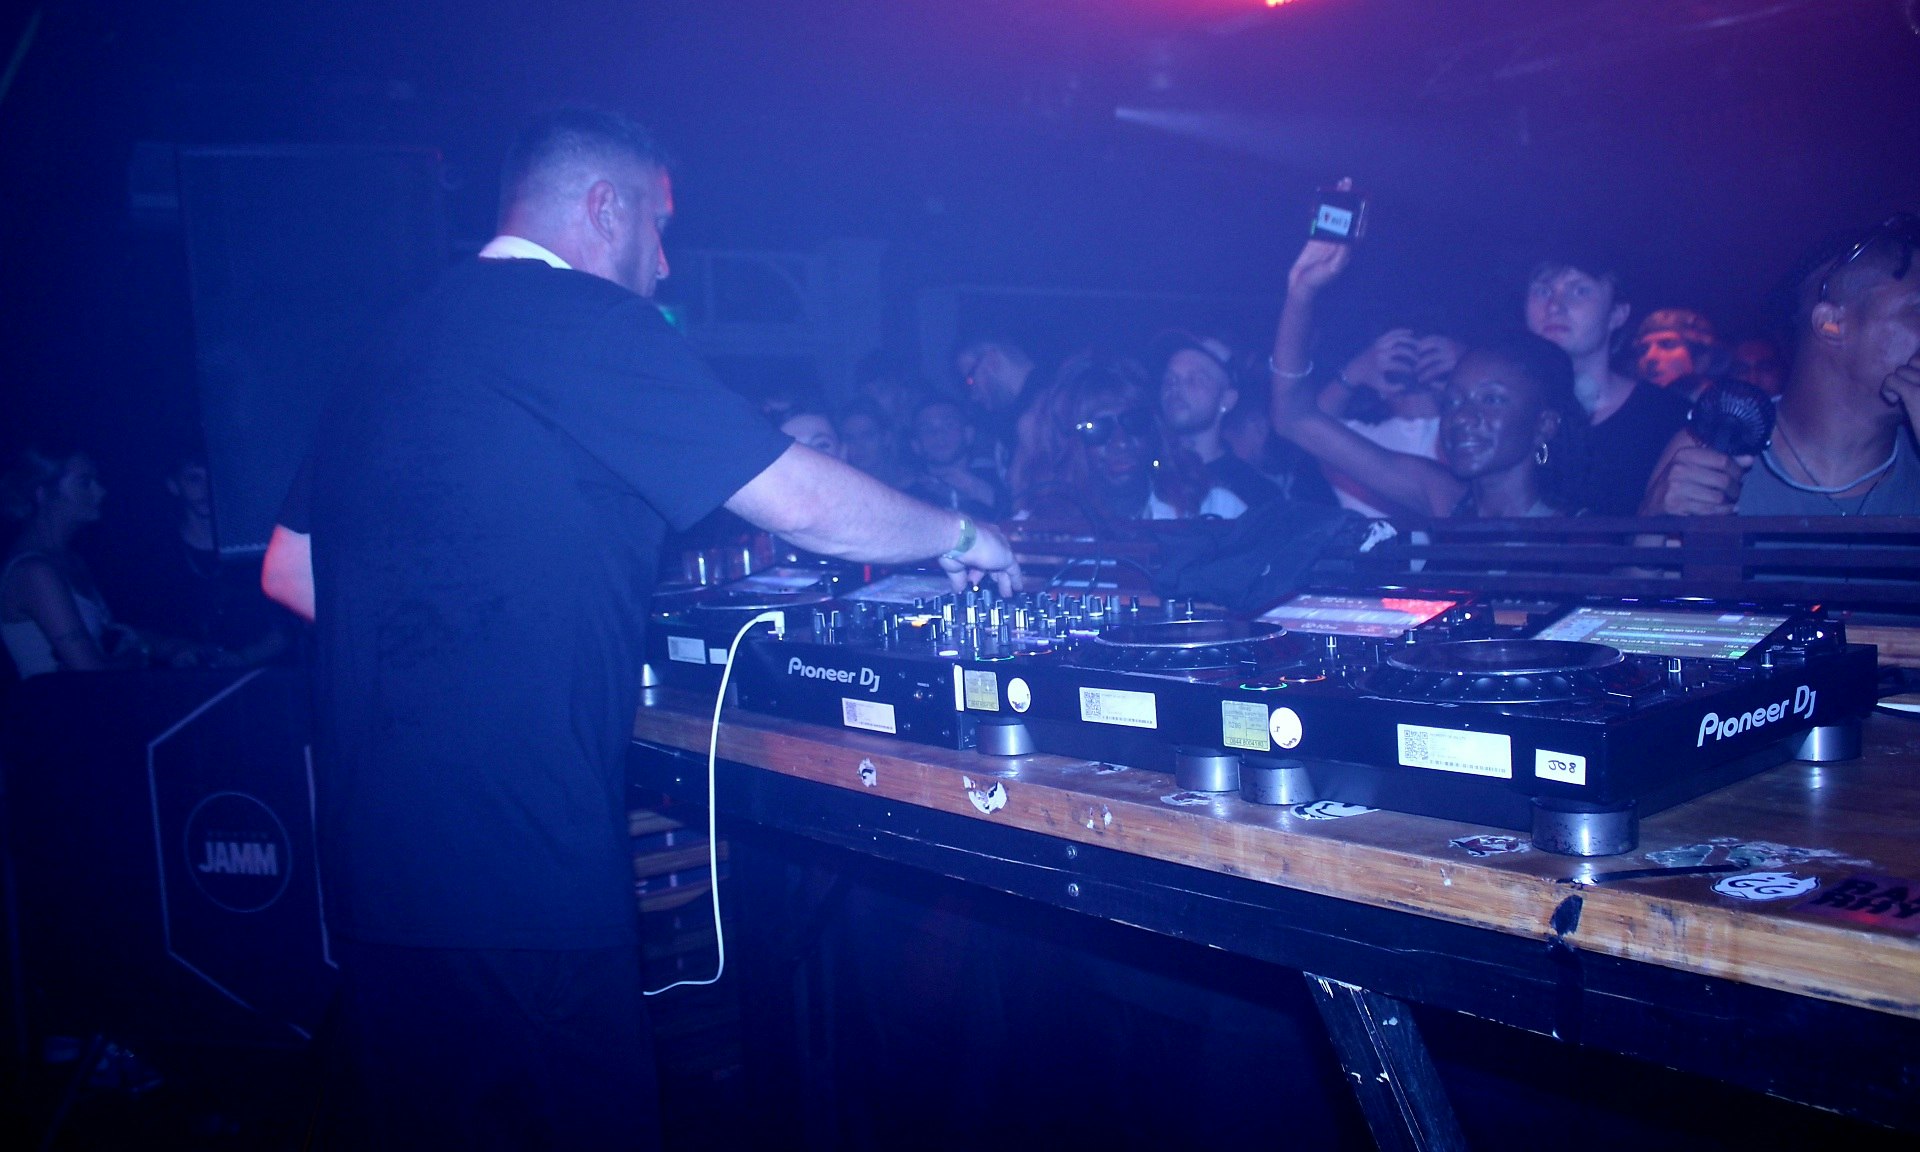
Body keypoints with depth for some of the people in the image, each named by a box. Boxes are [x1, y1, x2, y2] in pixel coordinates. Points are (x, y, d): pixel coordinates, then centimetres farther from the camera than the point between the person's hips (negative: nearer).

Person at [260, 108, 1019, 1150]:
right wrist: (957, 535, 5)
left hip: (377, 860, 9)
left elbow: (287, 573, 19)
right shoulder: (577, 319, -10)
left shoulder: (399, 344, 15)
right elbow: (802, 503, -11)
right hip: (514, 876, -9)